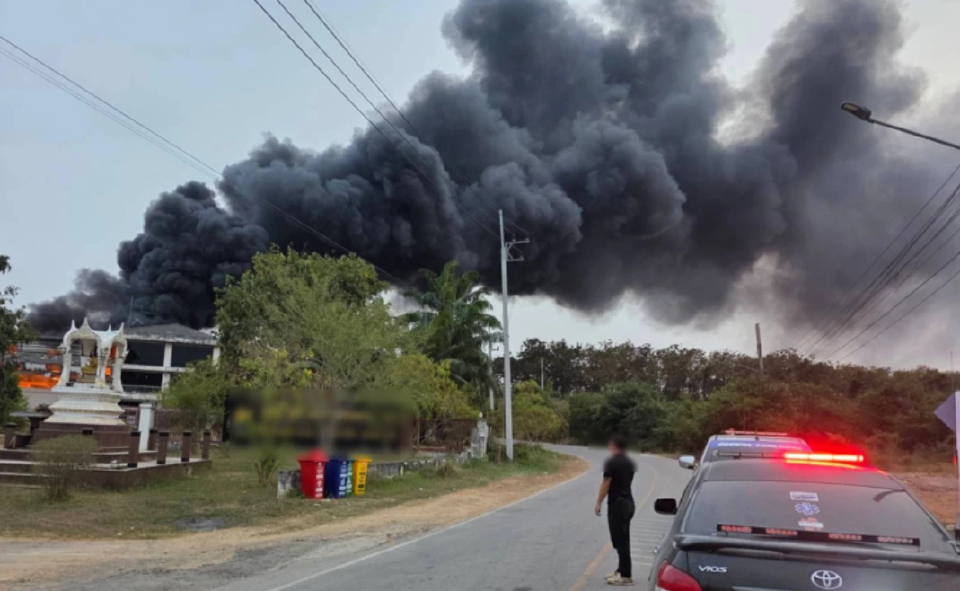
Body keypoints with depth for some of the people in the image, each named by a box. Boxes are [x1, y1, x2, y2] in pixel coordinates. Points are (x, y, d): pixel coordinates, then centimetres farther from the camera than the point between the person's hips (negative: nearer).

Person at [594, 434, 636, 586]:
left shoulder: (611, 462, -13)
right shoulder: (630, 462, 11)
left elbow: (606, 484, -15)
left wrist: (598, 503, -8)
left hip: (617, 503, -9)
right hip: (628, 502, 9)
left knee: (620, 541, -4)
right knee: (623, 540, 16)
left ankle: (626, 575, -3)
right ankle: (621, 570, 23)